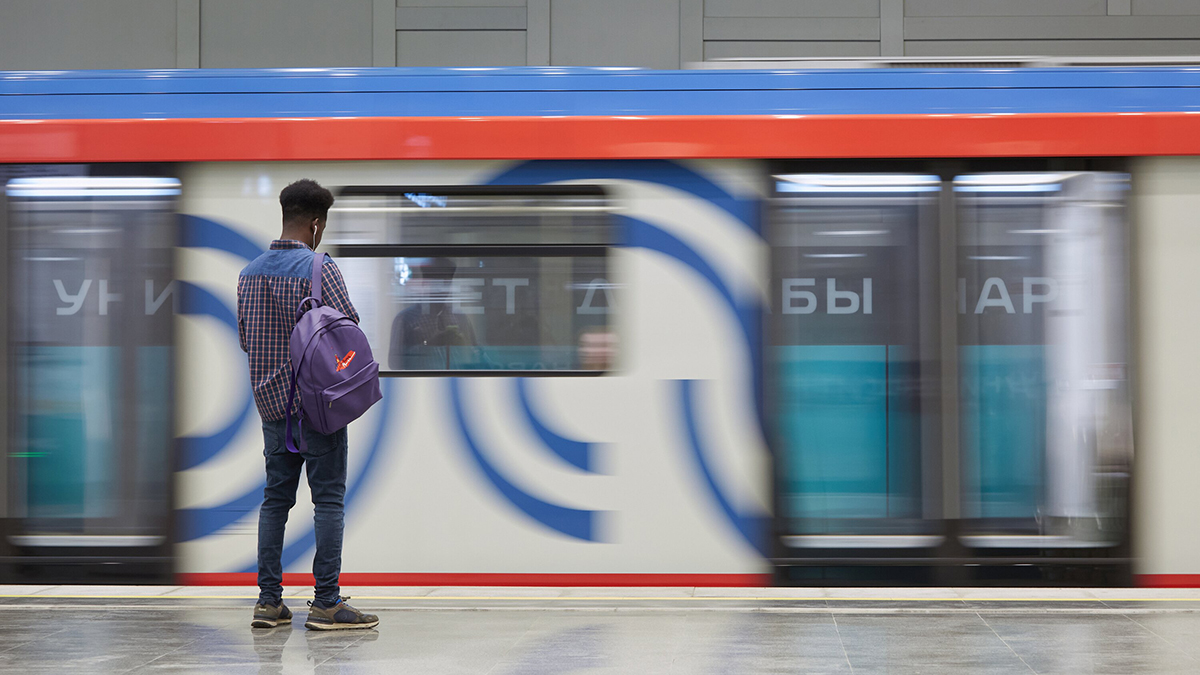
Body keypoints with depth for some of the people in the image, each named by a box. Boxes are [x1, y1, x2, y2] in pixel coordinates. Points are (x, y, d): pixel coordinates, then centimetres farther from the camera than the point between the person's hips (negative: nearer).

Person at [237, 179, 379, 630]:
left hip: (271, 402, 7)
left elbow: (245, 339, 16)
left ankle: (269, 601, 10)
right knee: (329, 498, -2)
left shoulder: (250, 272, 8)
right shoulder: (319, 270, -13)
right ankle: (326, 602, -3)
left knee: (276, 497, 10)